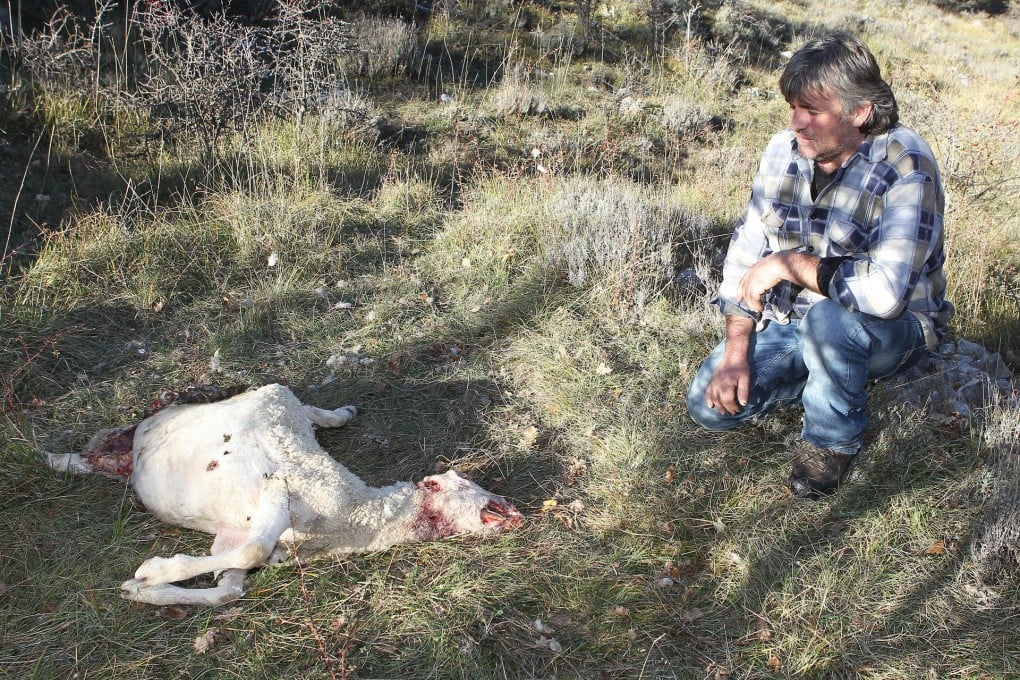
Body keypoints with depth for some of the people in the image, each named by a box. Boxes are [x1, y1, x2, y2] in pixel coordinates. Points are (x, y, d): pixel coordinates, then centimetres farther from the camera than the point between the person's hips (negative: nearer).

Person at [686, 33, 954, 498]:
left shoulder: (905, 168, -26)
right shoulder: (783, 151, -6)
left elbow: (886, 289, -41)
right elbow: (745, 251, -2)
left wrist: (789, 263, -28)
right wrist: (735, 351, -10)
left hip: (894, 330, -5)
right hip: (789, 320, 6)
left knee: (829, 319, -39)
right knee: (709, 405, -6)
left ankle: (833, 440, -9)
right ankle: (824, 380, 17)